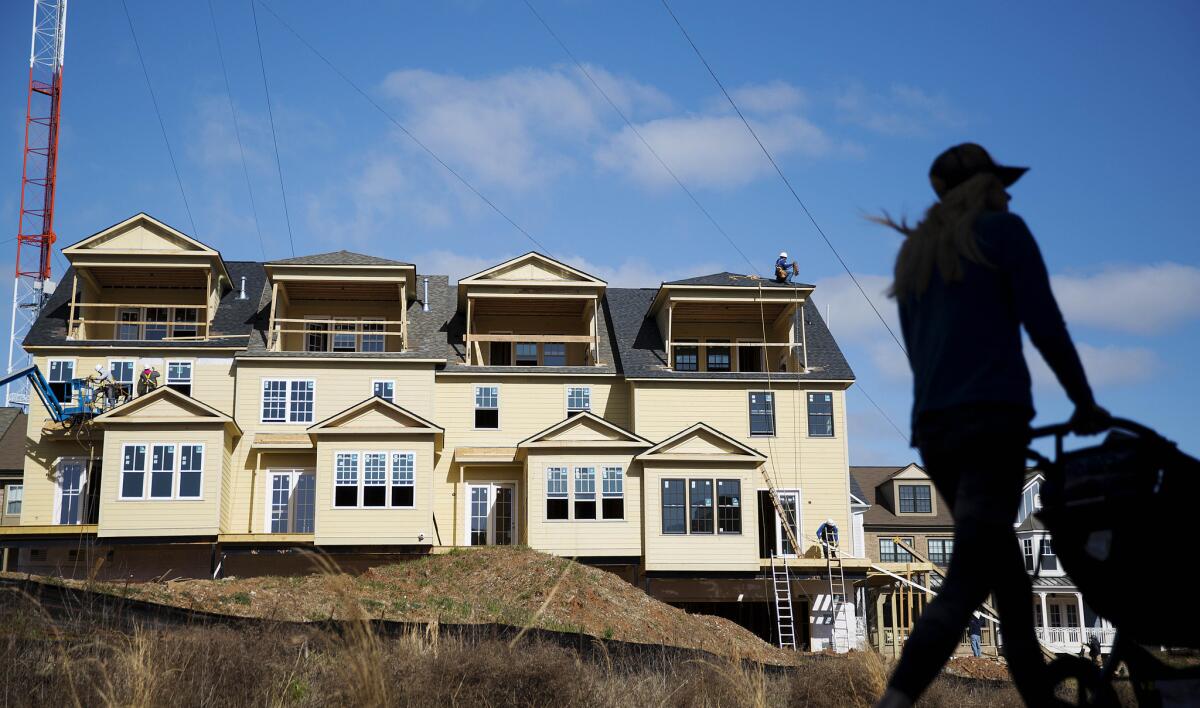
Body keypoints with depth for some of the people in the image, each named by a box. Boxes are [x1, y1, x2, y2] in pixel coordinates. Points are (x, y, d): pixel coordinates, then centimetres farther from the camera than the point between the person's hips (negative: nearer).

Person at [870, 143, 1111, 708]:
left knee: (1008, 578, 16)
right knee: (966, 583, -15)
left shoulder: (914, 251, 21)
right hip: (992, 419, -7)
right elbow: (1044, 326, -4)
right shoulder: (1003, 230, 2)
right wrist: (1085, 402, 6)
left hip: (932, 428, 7)